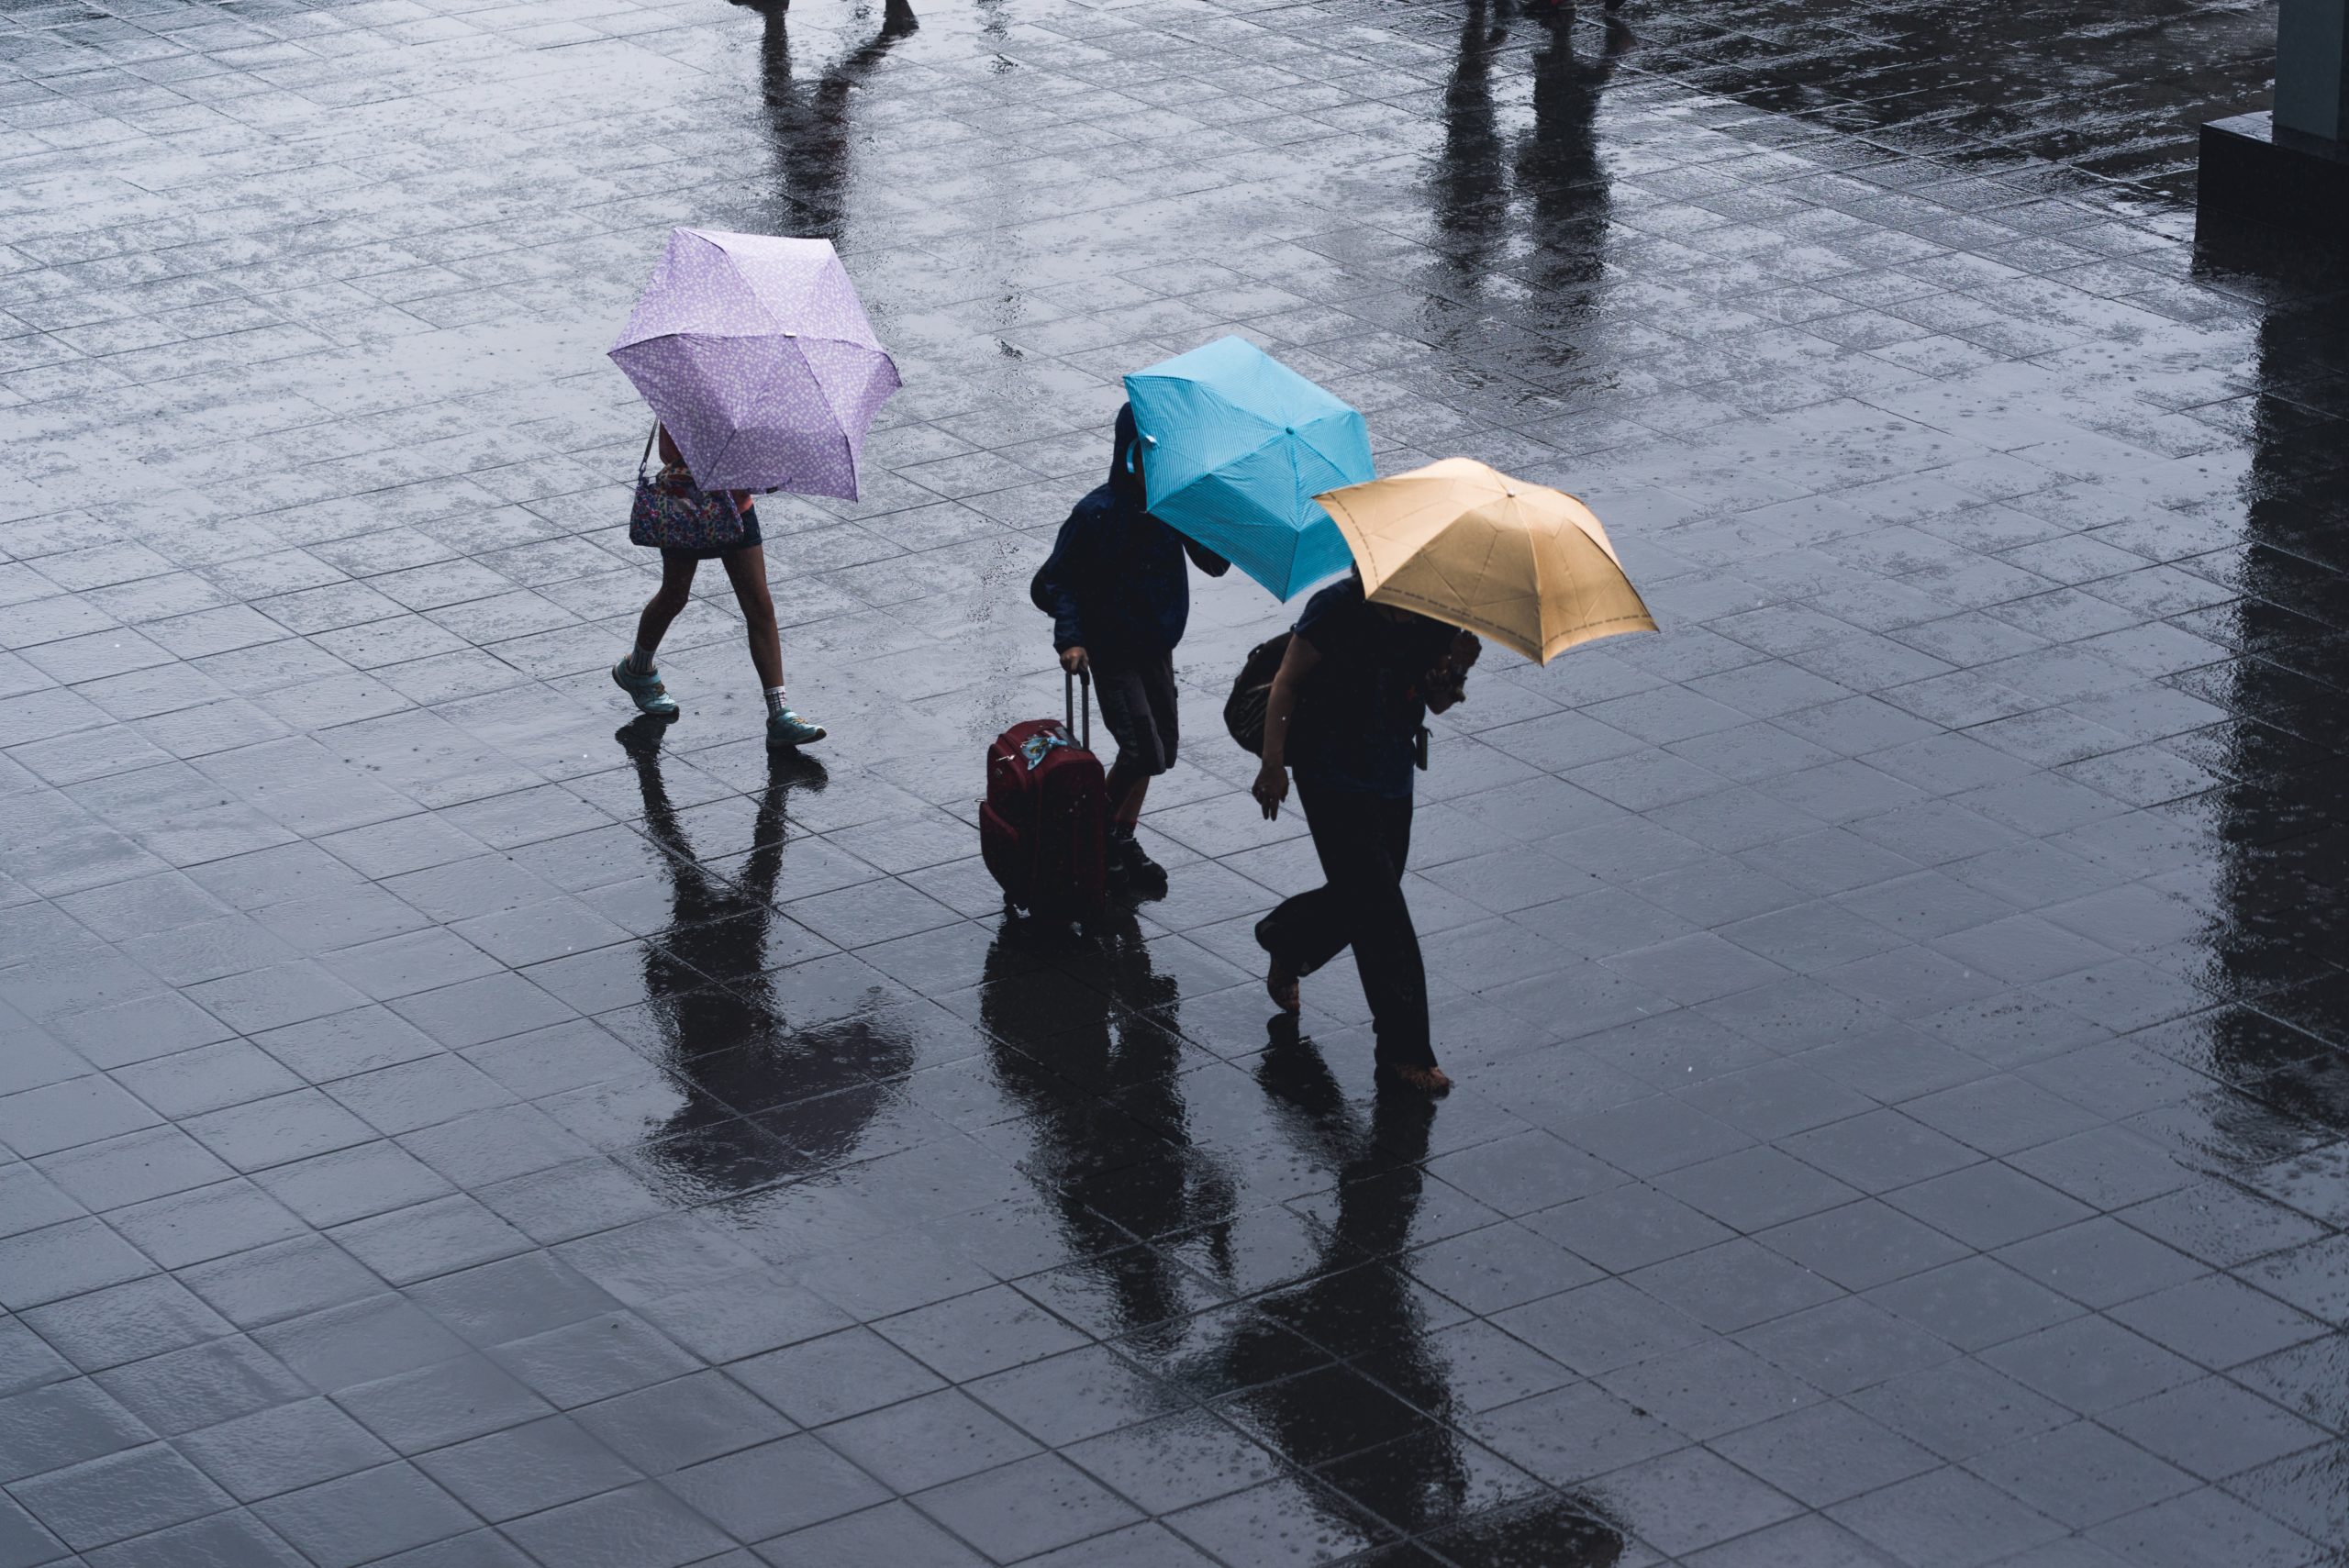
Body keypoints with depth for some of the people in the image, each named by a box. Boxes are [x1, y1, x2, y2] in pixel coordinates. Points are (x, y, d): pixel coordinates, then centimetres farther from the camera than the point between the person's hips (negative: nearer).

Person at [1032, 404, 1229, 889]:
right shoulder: (1097, 512, -18)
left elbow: (1215, 564, -4)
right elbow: (1054, 582, -12)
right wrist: (1069, 639, -24)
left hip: (1157, 645, 6)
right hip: (1111, 649, -6)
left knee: (1157, 749, 13)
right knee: (1142, 749, -14)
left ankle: (1123, 840, 30)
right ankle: (1102, 835, 7)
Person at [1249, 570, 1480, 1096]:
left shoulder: (1435, 619, -3)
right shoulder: (1339, 608, -18)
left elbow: (1437, 703, 3)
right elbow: (1288, 680, -10)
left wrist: (1456, 669, -20)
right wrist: (1274, 764, -15)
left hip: (1393, 777, 6)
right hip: (1332, 778, -6)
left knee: (1360, 897, 18)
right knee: (1381, 912, -8)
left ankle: (1285, 942, 49)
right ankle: (1405, 1052, -3)